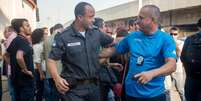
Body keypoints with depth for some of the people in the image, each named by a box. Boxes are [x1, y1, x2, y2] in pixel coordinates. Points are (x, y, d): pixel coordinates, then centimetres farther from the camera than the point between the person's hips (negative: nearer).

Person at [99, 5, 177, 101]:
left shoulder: (166, 39, -8)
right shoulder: (132, 36, 5)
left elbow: (172, 65, -20)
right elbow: (113, 50, 14)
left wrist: (152, 73, -36)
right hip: (131, 92, 4)